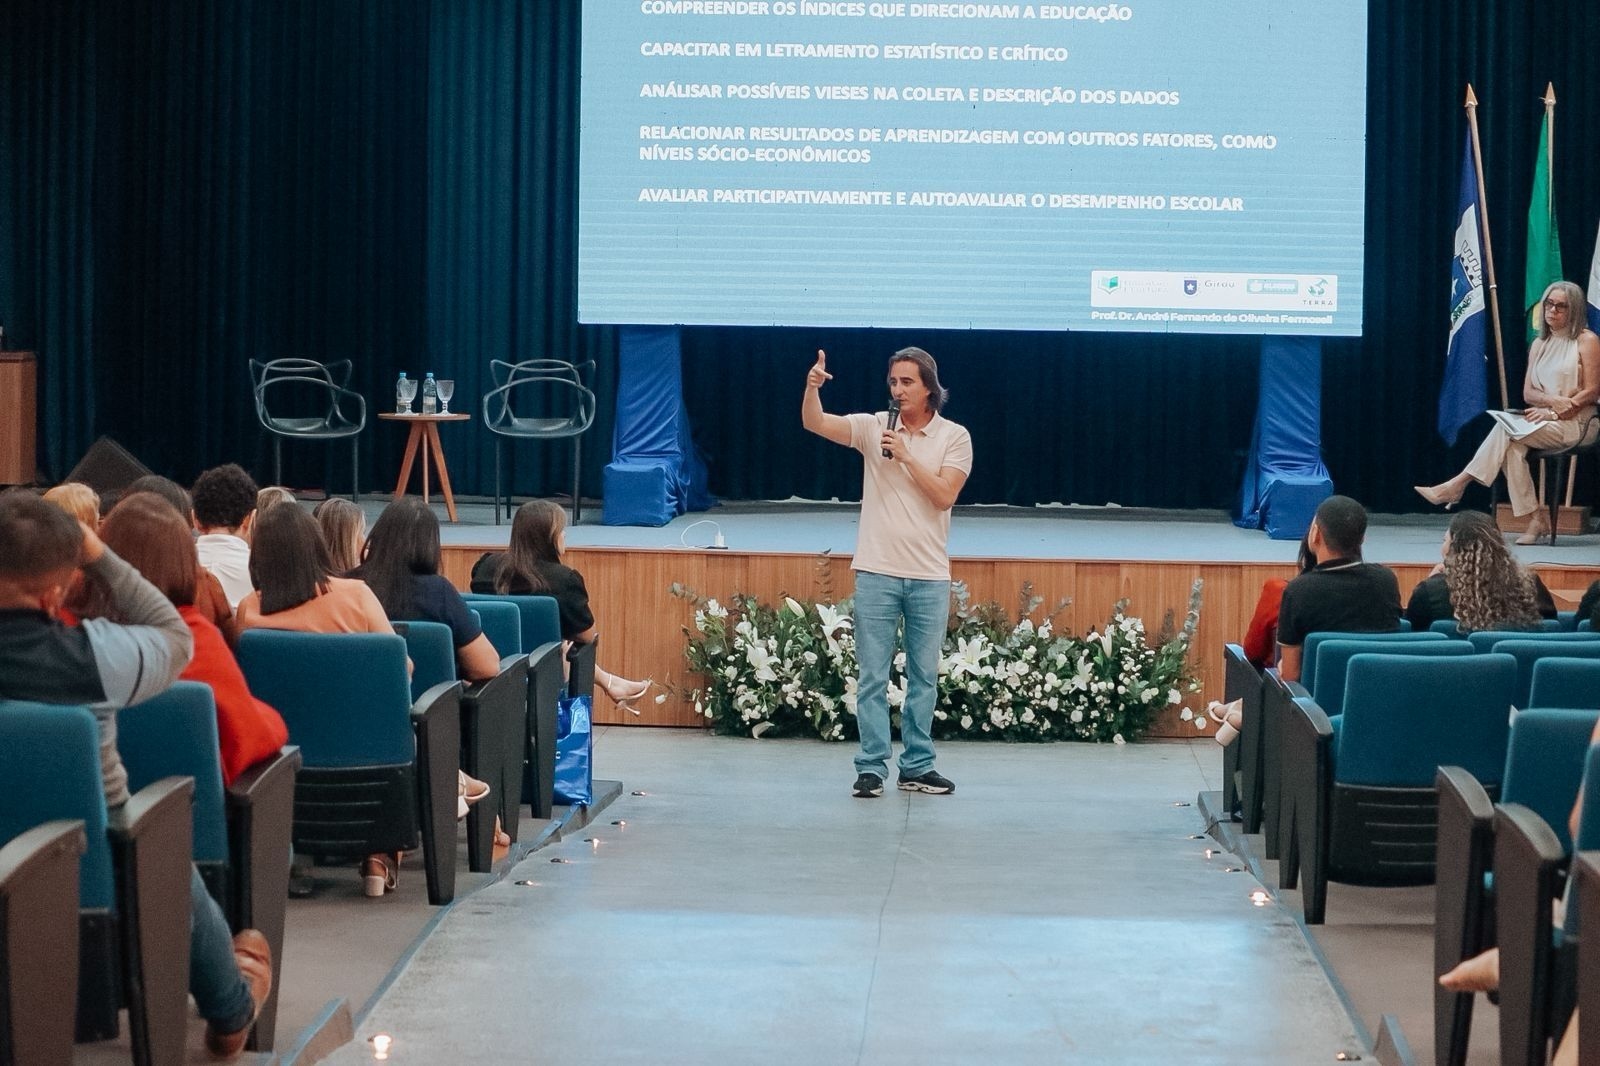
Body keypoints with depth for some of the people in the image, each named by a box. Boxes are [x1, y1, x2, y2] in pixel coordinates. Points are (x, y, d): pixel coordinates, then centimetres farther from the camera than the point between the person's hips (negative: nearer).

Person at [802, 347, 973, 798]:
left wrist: (906, 457, -17)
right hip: (876, 574, 0)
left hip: (929, 578, 0)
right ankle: (871, 768, 7)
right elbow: (814, 423, -10)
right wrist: (812, 388, -29)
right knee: (872, 677, 2)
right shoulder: (873, 427, 1)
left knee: (924, 677, 9)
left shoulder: (954, 437, 0)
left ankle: (917, 767, 18)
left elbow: (945, 496, -11)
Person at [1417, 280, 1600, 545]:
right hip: (1543, 421, 5)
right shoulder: (1539, 345, 17)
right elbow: (1527, 393, 11)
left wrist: (1555, 413, -16)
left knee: (1507, 430, -27)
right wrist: (1551, 399, -12)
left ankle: (1457, 485, -25)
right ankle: (1536, 520, -29)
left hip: (1574, 423, -5)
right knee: (1512, 446, -29)